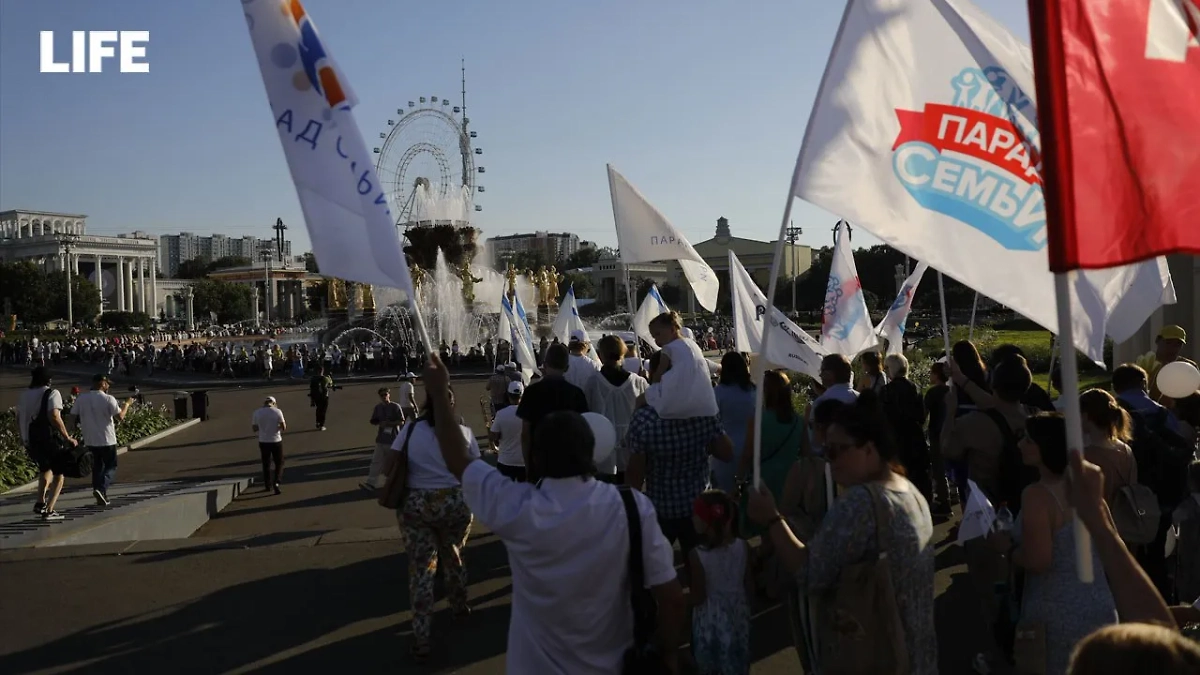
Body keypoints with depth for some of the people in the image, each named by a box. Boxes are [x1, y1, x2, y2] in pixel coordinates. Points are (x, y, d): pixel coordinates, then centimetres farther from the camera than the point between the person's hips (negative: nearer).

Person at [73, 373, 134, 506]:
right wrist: (127, 404, 3)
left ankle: (101, 497, 14)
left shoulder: (81, 399, 1)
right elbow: (120, 416, -13)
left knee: (97, 467, 15)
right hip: (107, 440, -5)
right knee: (111, 466, 7)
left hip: (90, 440, 5)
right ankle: (101, 488, -16)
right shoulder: (108, 399, -13)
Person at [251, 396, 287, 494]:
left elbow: (255, 428, 5)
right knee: (279, 463, 10)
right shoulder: (277, 411, -8)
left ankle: (267, 485, 22)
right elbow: (284, 427, -9)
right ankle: (276, 482, -8)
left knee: (266, 464, 16)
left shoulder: (257, 413, -1)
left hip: (263, 442, 2)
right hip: (276, 441, -2)